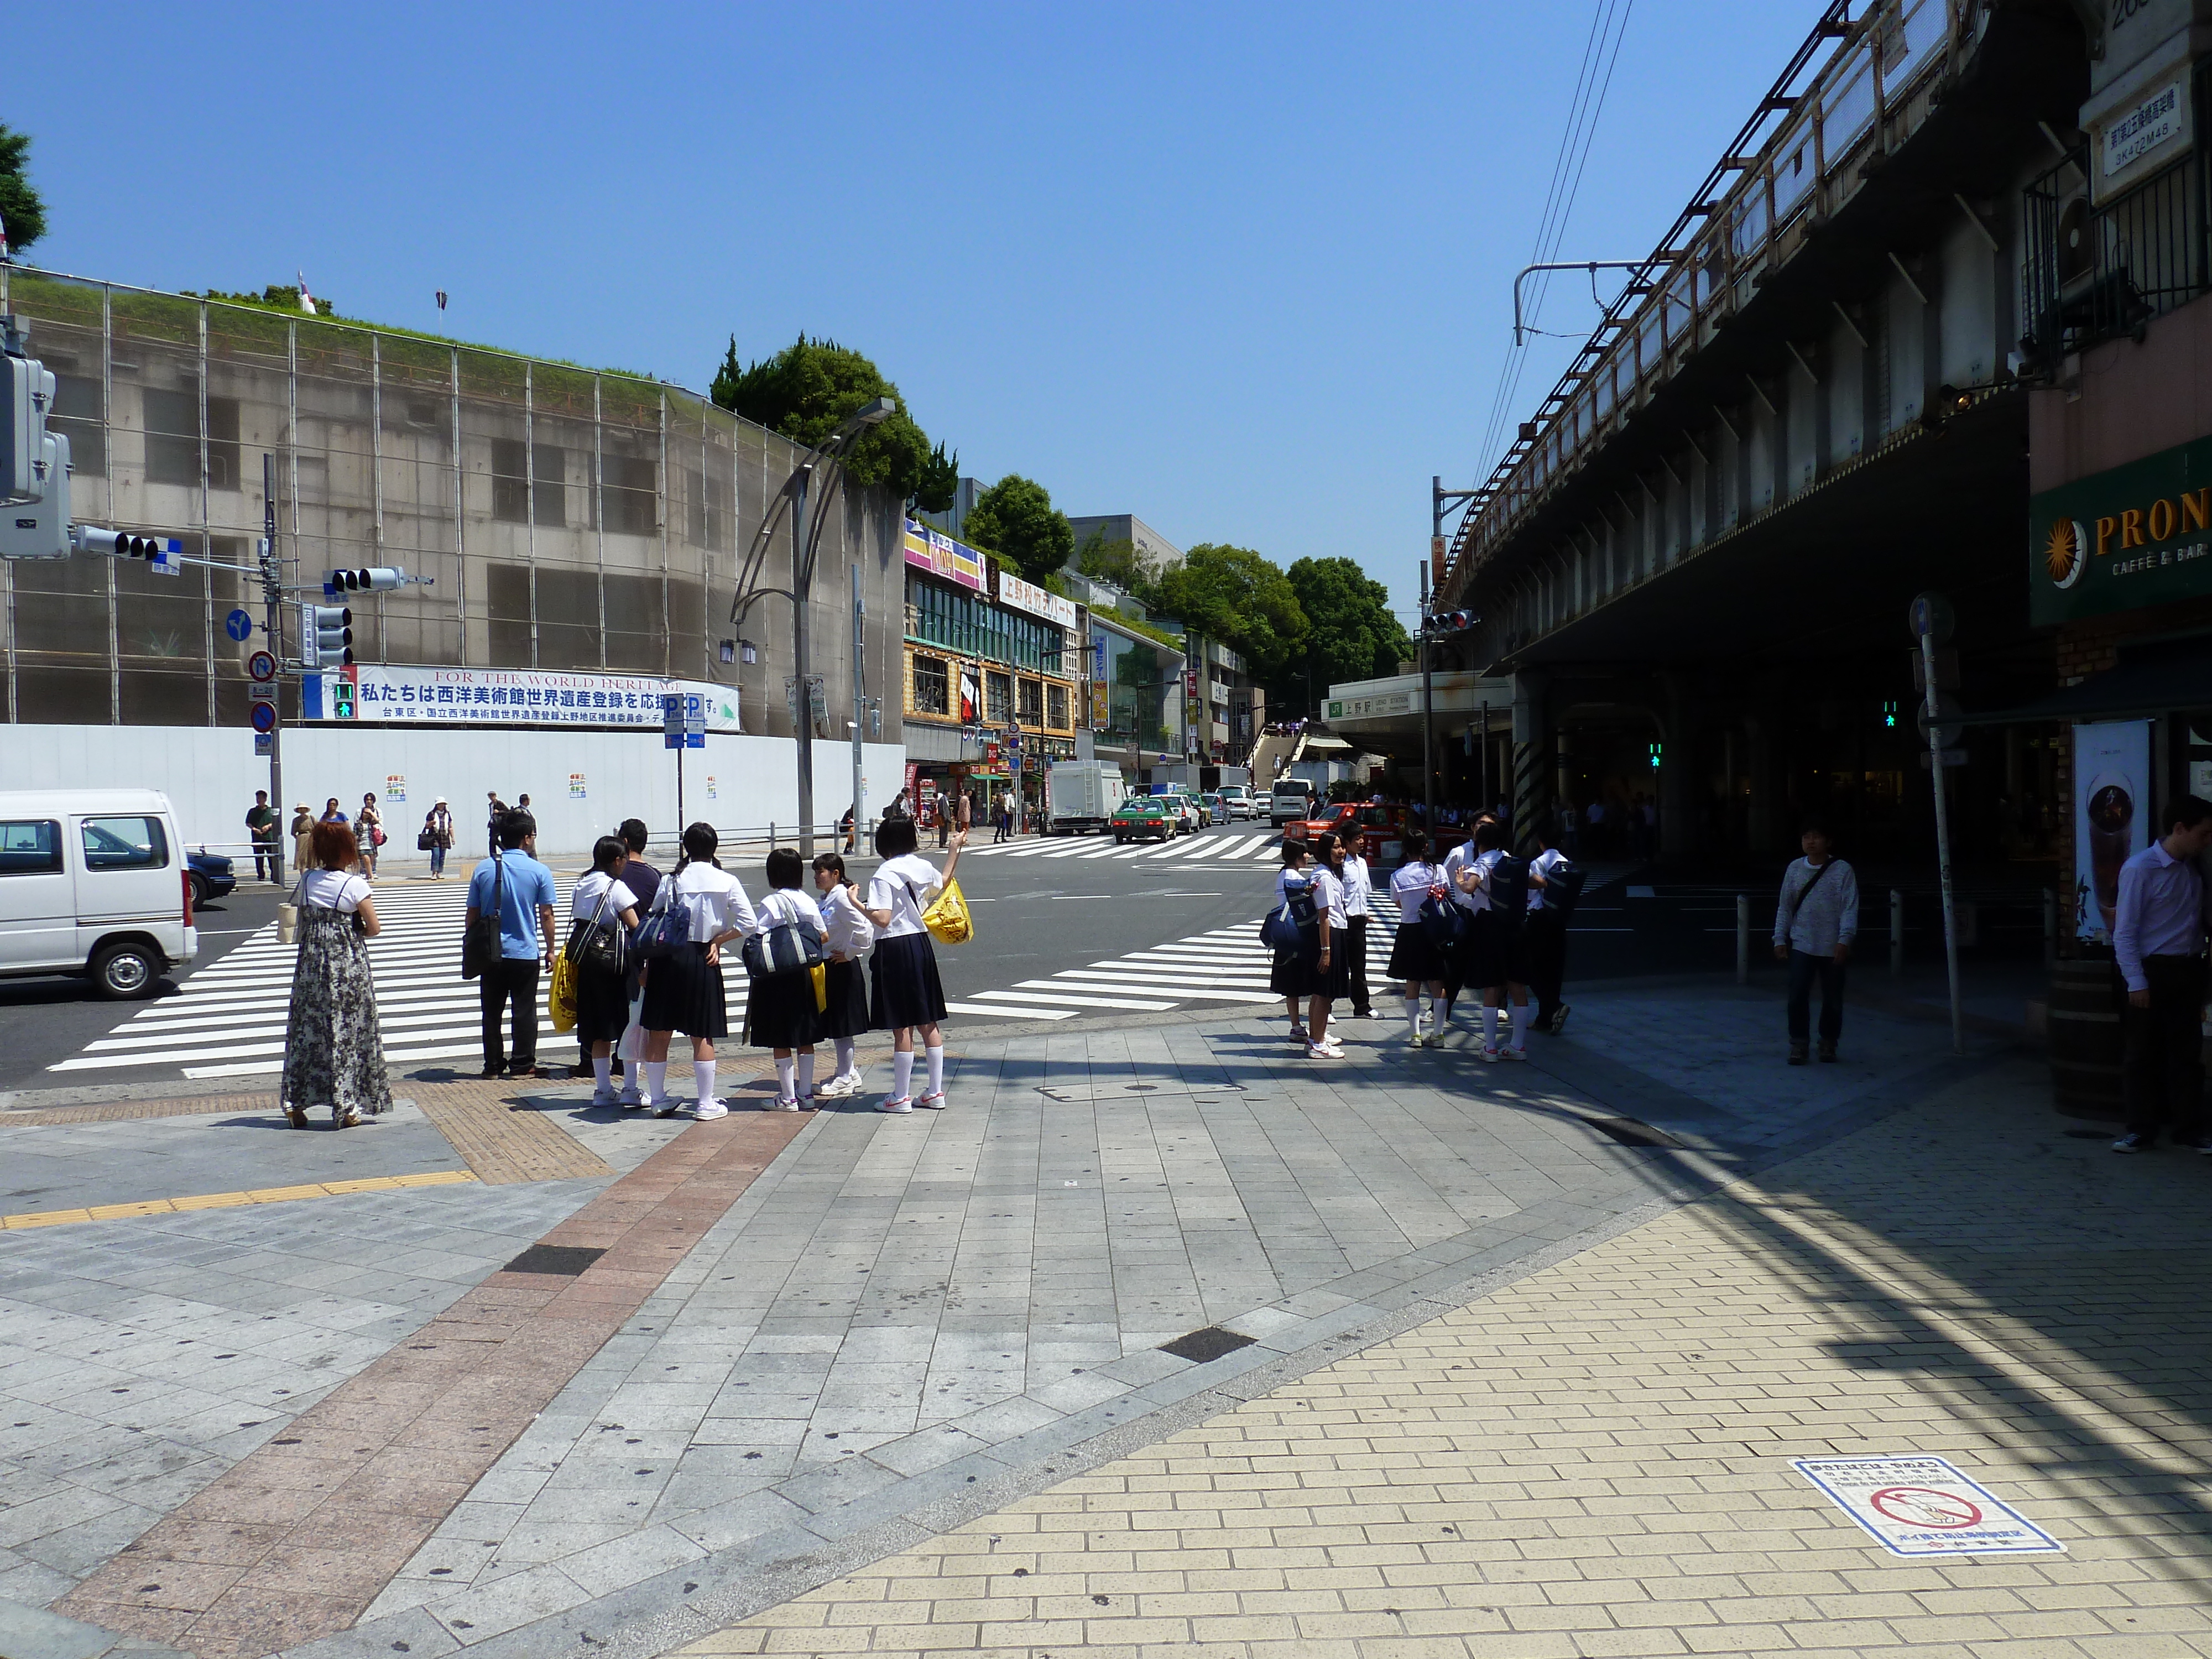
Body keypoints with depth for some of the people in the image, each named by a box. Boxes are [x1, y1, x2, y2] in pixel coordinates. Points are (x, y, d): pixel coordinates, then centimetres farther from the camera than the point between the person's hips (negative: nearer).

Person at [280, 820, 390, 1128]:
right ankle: (346, 1107, 5)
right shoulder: (355, 884, -11)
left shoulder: (307, 880, 2)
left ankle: (296, 1105, 14)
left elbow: (302, 923, 10)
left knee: (306, 1029, 10)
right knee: (348, 1032, 3)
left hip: (311, 964, 4)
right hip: (348, 966, -4)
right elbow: (374, 927, -10)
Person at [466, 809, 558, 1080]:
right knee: (524, 1012, 6)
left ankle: (493, 1065, 15)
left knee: (491, 1012, 11)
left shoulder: (484, 869, 1)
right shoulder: (539, 871, -7)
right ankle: (522, 1065, 9)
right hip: (526, 953, -2)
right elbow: (546, 915, -6)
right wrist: (550, 949, 4)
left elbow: (472, 915, 4)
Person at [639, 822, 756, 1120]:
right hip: (702, 960, -1)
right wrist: (717, 941, 1)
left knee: (658, 1033, 11)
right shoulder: (727, 881, -3)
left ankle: (657, 1100, 19)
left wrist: (647, 967, 10)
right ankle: (705, 1104, 8)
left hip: (667, 957, 1)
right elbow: (747, 921, -10)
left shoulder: (671, 880, 0)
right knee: (702, 1036, 5)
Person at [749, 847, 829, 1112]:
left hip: (776, 976, -5)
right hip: (804, 974, 5)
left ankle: (788, 1097, 6)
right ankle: (806, 1094, 16)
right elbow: (824, 936, 5)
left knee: (780, 1041, 3)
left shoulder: (770, 903, -11)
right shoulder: (808, 901, 2)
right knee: (805, 1038, 12)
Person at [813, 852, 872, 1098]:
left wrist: (849, 953, -17)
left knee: (841, 1024, -1)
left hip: (842, 969, -10)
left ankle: (845, 1080, 8)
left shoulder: (842, 898, -18)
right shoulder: (825, 899, 11)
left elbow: (865, 928, -27)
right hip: (828, 967, 10)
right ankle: (849, 1073, 27)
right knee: (833, 1023, 16)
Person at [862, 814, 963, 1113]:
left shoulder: (883, 875, -14)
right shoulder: (923, 867, 5)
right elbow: (943, 881, 28)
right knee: (929, 1023, 12)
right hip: (921, 943, 7)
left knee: (901, 1027, -1)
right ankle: (936, 1093, 18)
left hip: (894, 949, -7)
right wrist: (956, 850, 38)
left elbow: (883, 919, -21)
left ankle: (901, 1097, 7)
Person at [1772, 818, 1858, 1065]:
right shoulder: (1795, 869, 6)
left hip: (1833, 947, -2)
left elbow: (1850, 908, -8)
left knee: (1832, 998, 8)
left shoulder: (1842, 870, -3)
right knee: (1797, 996, -6)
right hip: (1801, 945, 2)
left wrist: (1844, 940, -18)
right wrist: (1780, 939, 5)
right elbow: (1785, 906, 11)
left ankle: (1828, 1043, 25)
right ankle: (1798, 1044, 5)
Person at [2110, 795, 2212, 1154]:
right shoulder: (2140, 869, -12)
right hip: (2153, 971, -6)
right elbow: (2124, 933, -12)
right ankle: (2141, 1131, 11)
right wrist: (2137, 983, -16)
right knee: (2142, 1055, 2)